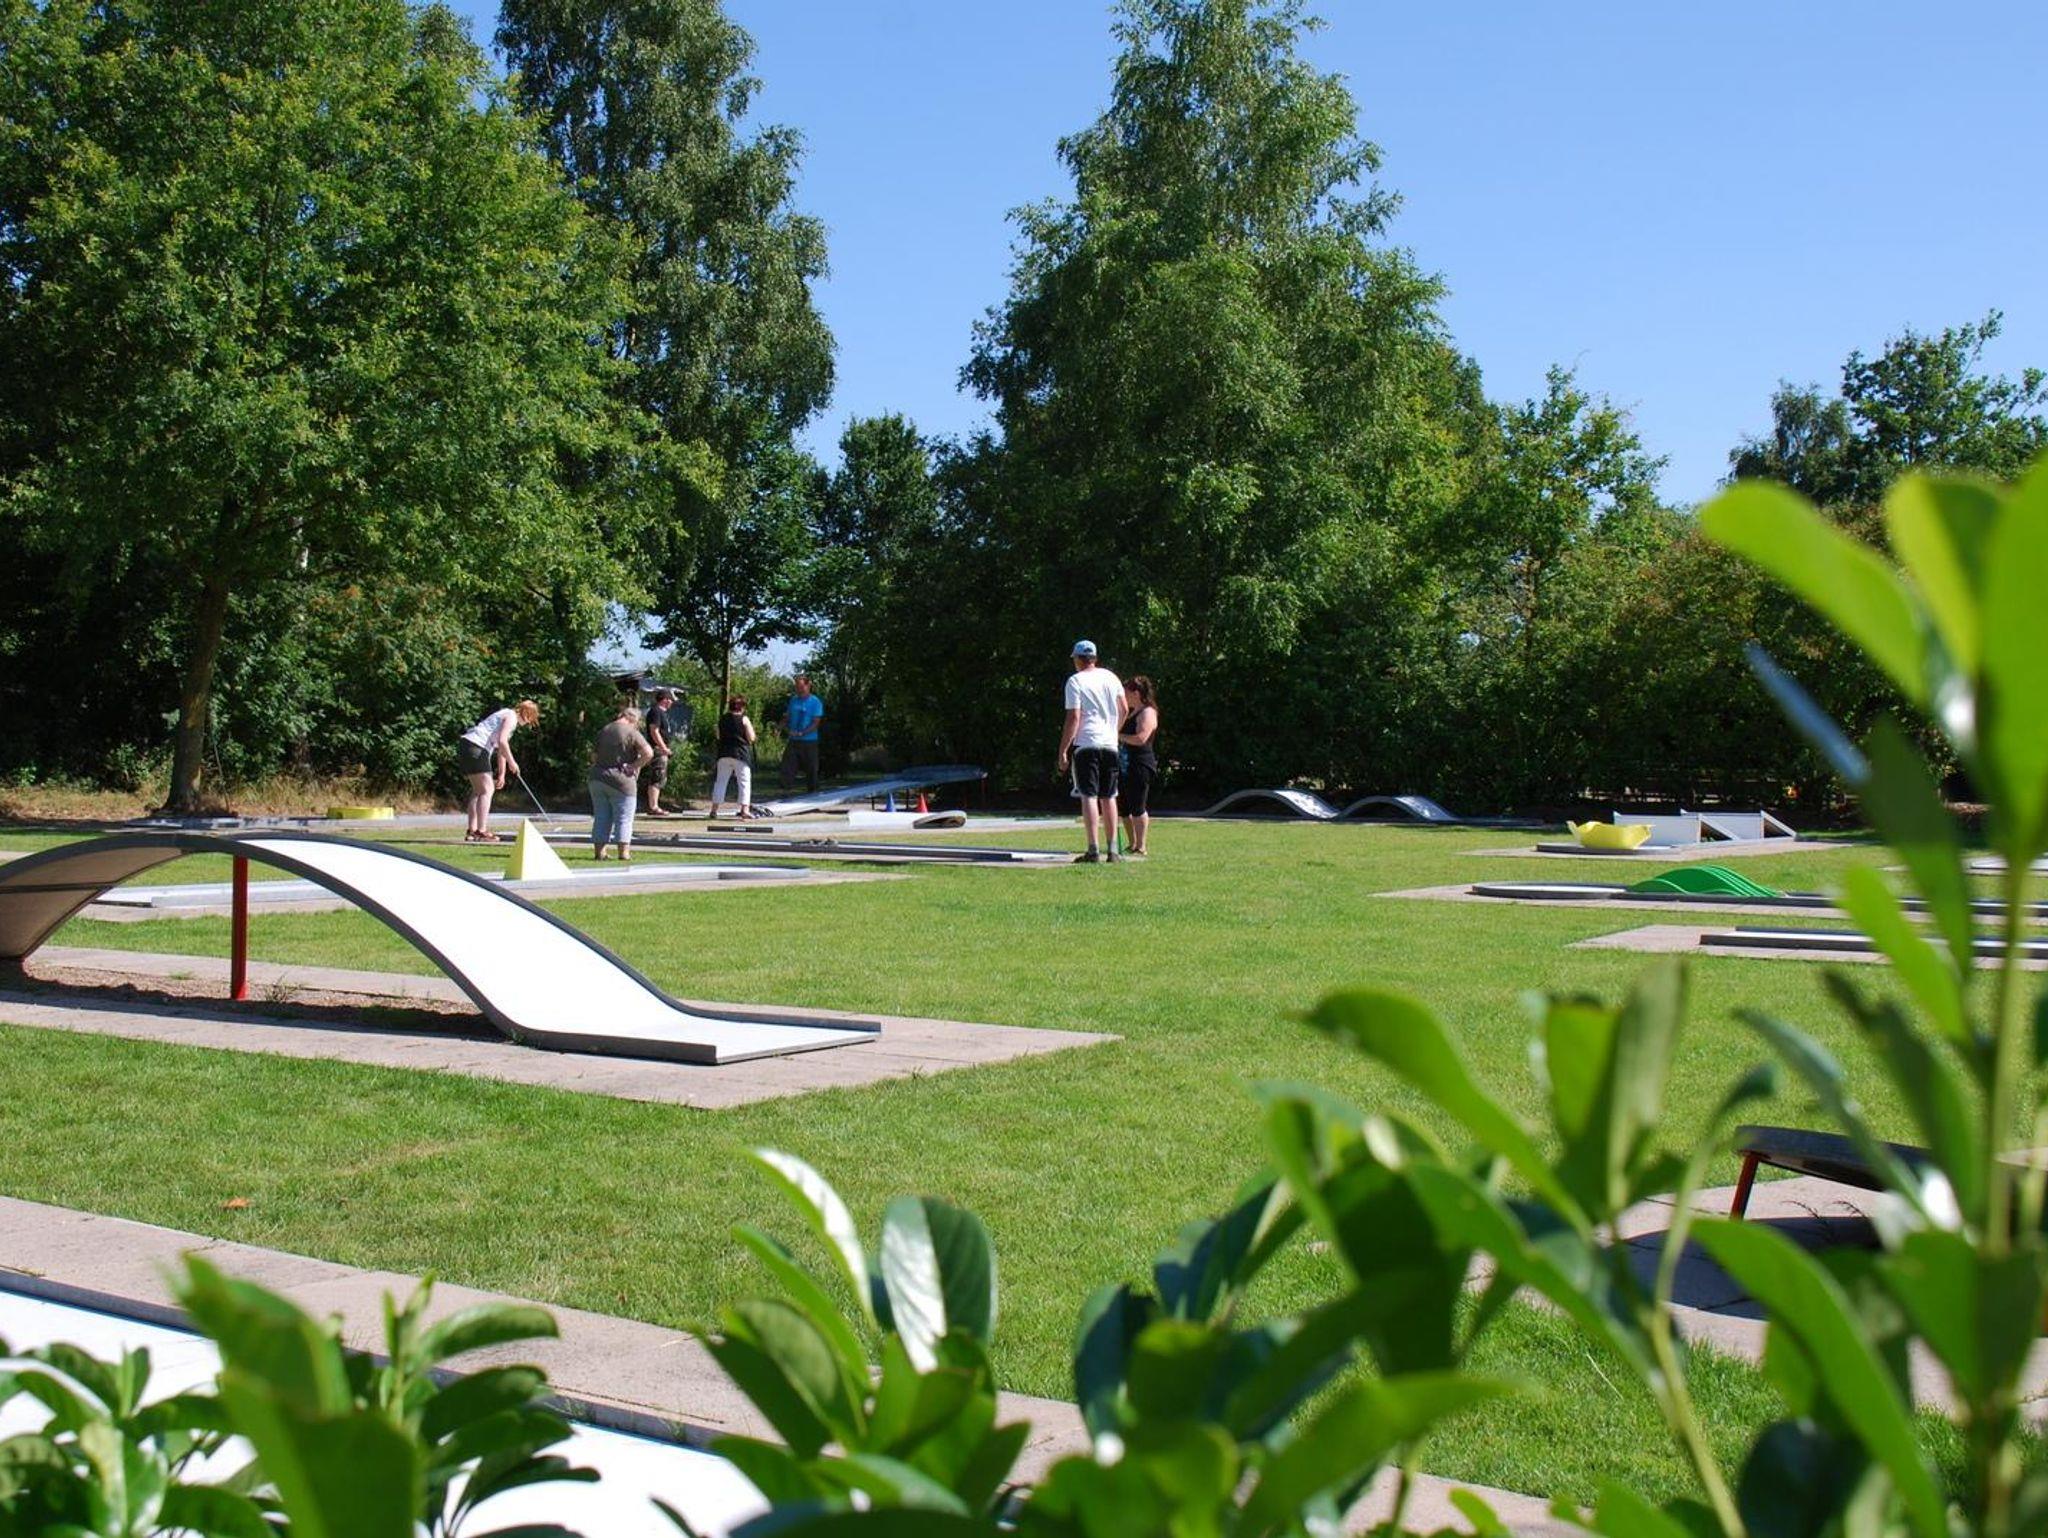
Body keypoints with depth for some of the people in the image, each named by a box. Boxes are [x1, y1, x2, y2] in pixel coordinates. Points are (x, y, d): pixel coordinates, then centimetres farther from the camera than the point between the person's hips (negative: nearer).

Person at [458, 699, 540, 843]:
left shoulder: (506, 717, 26)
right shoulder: (511, 717, -5)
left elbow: (501, 748, 29)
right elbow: (502, 741, -19)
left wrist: (502, 774, 27)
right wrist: (512, 762, -11)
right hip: (475, 746, -10)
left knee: (478, 790, 15)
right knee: (487, 789, -9)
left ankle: (472, 831, 15)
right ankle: (481, 831, -13)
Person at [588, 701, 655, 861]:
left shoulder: (604, 731, 11)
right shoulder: (632, 733, -9)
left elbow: (593, 756, 16)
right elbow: (648, 753, -19)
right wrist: (634, 766, -11)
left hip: (597, 779, 6)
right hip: (621, 781, -6)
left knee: (601, 817, 11)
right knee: (624, 818, 1)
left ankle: (598, 851, 12)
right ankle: (624, 852, -1)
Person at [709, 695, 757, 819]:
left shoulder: (722, 719, 7)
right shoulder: (743, 719, -7)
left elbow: (718, 736, 15)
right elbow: (751, 738, -7)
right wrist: (750, 727, 10)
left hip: (724, 754, 4)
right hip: (741, 754, -4)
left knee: (720, 781, 10)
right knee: (744, 781, 0)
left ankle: (714, 809, 9)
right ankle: (745, 809, -9)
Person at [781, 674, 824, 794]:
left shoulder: (815, 702, -5)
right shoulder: (793, 700, 11)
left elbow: (815, 723, -10)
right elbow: (788, 717, 17)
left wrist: (801, 733, -21)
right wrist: (785, 726, -5)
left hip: (809, 741, -4)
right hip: (793, 741, 4)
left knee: (811, 769, 2)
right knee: (787, 767, -4)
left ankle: (813, 792, 11)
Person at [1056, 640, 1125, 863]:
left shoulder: (1075, 681, -5)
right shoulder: (1110, 677, 11)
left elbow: (1074, 718, -12)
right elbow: (1123, 710, 17)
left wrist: (1063, 750, -10)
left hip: (1086, 744, -5)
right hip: (1110, 744, 5)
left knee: (1089, 796, -6)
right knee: (1108, 797, 10)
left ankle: (1093, 850, -14)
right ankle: (1112, 850, 11)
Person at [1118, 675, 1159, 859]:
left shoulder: (1147, 713, -11)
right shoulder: (1132, 712, 19)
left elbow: (1141, 738, -23)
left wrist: (1119, 736, -14)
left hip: (1141, 766, -10)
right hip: (1126, 766, 10)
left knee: (1138, 807, -9)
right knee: (1124, 807, 13)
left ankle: (1140, 847, -6)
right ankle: (1131, 845, 21)